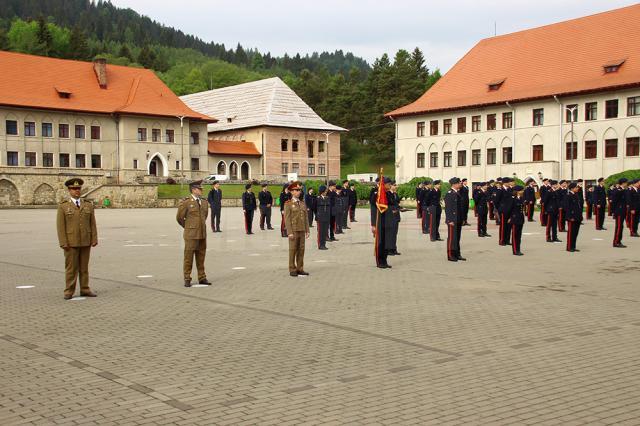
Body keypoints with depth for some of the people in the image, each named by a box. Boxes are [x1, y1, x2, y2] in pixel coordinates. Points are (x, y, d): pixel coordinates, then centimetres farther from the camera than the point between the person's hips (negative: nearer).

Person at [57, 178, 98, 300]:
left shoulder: (88, 205, 7)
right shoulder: (63, 206, -2)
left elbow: (93, 224, 6)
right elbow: (60, 226, -6)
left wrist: (94, 239, -1)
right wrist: (63, 243, -12)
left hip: (85, 242, 3)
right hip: (71, 243, -3)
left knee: (84, 267, 8)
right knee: (71, 267, 0)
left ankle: (85, 290, 13)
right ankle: (69, 291, 6)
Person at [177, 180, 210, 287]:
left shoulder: (204, 202, 10)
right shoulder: (186, 202, -6)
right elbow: (179, 218, 0)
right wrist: (188, 227, 9)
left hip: (202, 234, 5)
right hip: (191, 234, -5)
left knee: (201, 257, 10)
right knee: (188, 257, 0)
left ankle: (202, 278, 17)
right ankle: (187, 279, 6)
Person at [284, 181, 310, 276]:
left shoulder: (302, 204, 13)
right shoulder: (288, 204, -5)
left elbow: (306, 218, 12)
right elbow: (287, 219, -10)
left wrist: (307, 231, 6)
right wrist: (290, 232, -17)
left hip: (302, 231, 5)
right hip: (293, 230, -5)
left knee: (301, 250, 6)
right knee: (293, 250, -2)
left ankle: (300, 269, 12)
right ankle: (292, 270, 4)